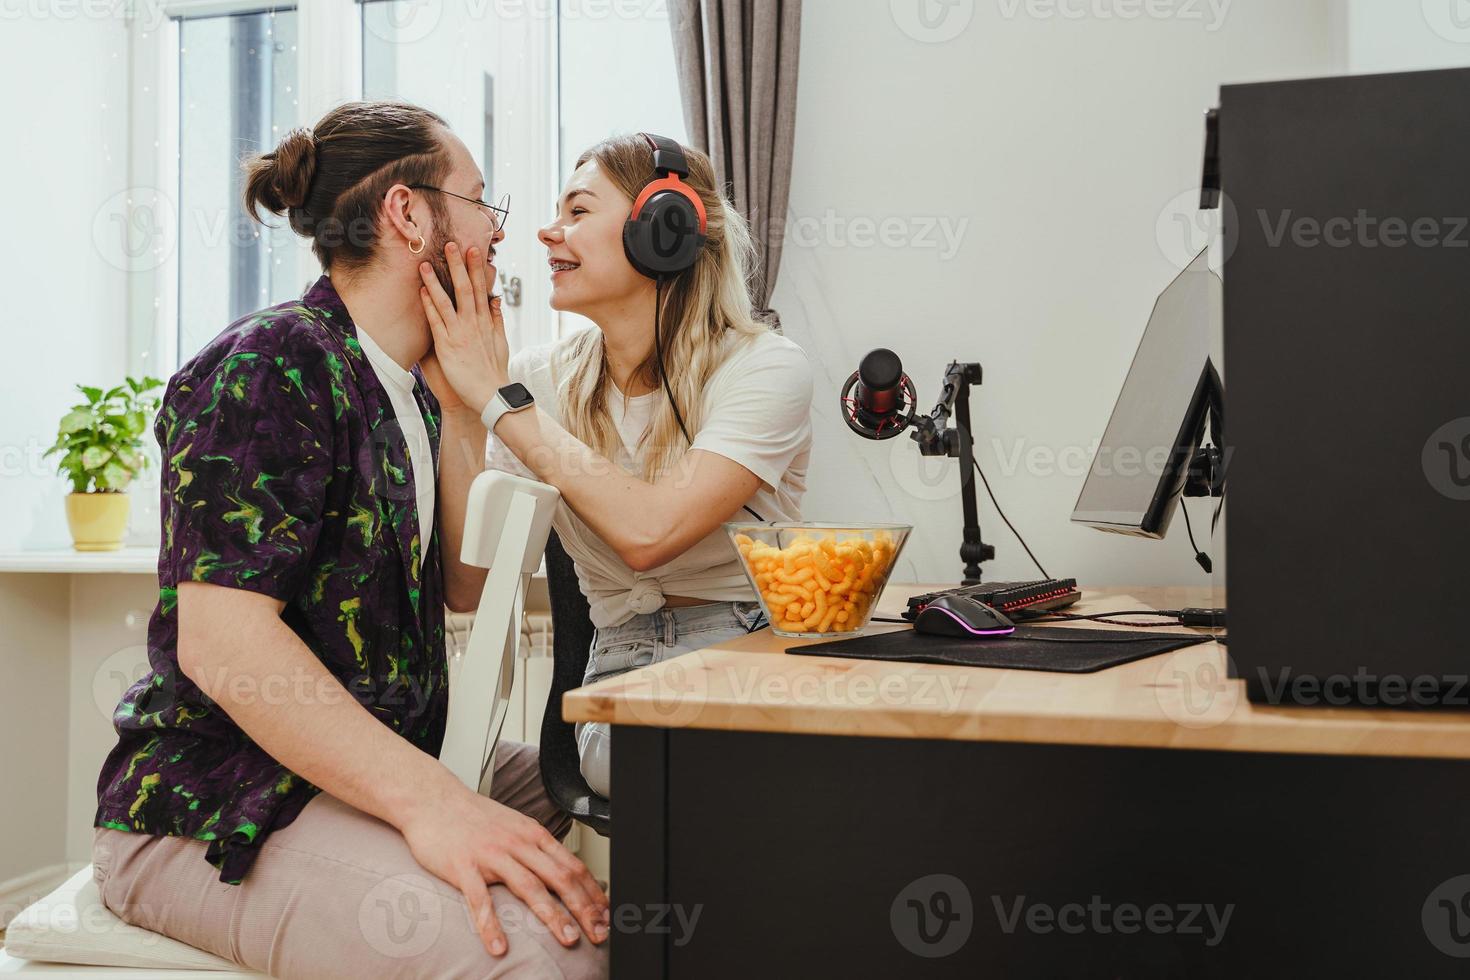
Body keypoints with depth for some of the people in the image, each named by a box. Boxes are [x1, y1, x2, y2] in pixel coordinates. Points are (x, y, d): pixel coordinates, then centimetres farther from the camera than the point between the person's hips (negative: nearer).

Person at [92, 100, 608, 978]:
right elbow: (222, 640, -25)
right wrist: (427, 799, -34)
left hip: (368, 773, 9)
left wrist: (459, 398, 2)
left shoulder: (410, 389, 13)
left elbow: (467, 584, 9)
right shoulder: (270, 367, -15)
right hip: (213, 813, -9)